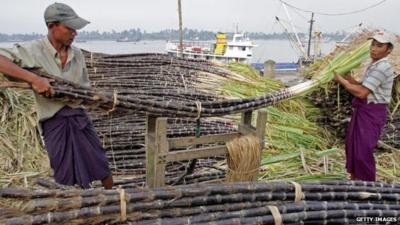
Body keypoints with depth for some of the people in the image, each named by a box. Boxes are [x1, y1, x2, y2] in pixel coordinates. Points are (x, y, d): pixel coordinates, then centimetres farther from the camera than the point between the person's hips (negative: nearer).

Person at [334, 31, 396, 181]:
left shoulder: (382, 68, -20)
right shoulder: (374, 66, 13)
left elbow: (361, 92, -24)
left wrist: (342, 81, -14)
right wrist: (349, 78, 4)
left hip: (372, 113, -10)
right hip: (362, 111, 10)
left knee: (363, 151, -5)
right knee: (352, 145, 18)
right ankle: (354, 179, 35)